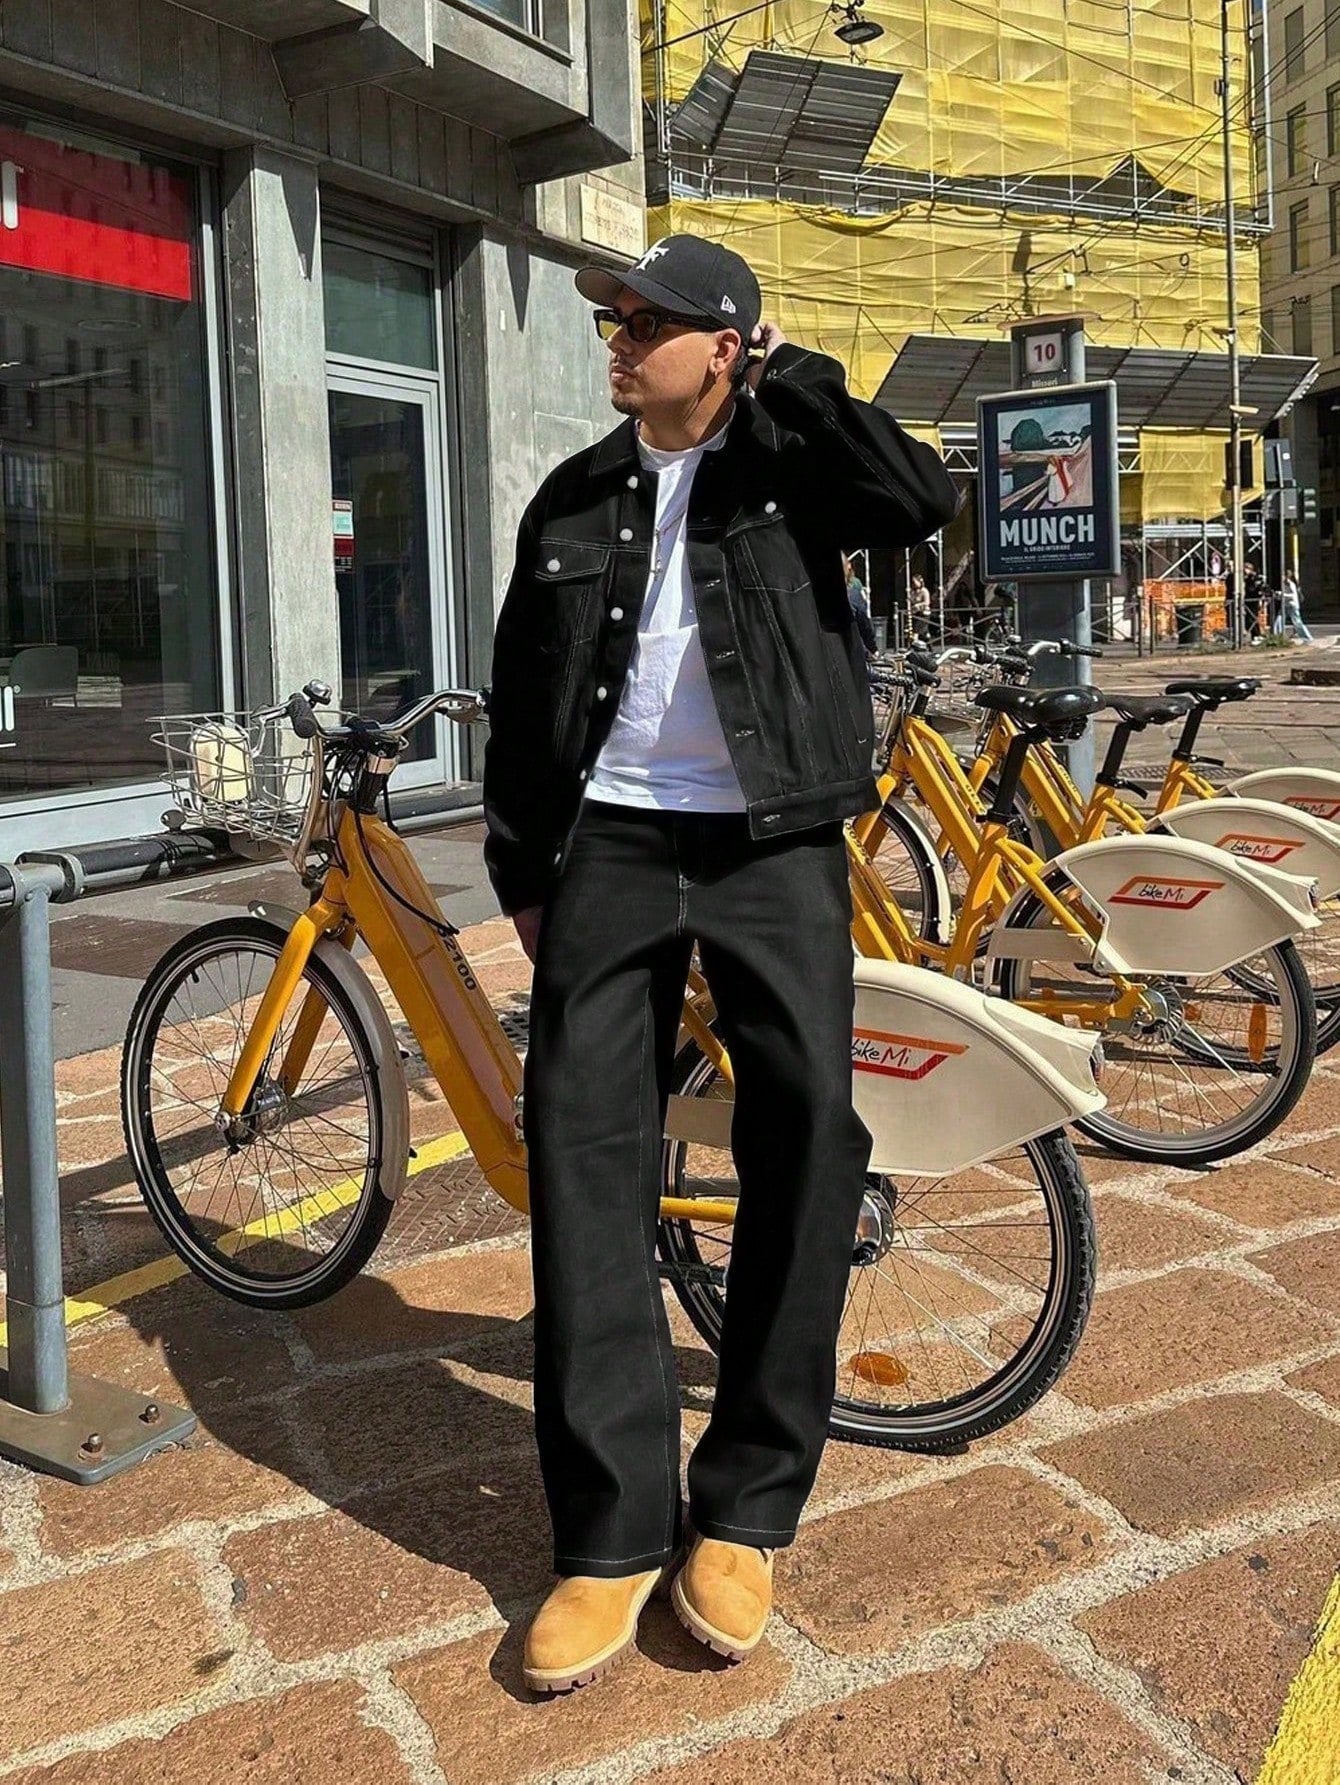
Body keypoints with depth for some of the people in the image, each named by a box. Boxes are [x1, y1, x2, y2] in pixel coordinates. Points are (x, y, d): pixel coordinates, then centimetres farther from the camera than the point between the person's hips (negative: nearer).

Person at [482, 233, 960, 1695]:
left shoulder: (787, 464, 5)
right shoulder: (574, 498, 14)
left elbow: (921, 500, -15)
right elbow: (521, 692, 16)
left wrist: (789, 377, -6)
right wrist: (520, 870, 12)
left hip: (772, 846, -2)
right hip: (609, 842, 3)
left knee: (808, 1128, -8)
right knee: (583, 1150, -6)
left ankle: (745, 1507, 8)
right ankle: (612, 1531, 1)